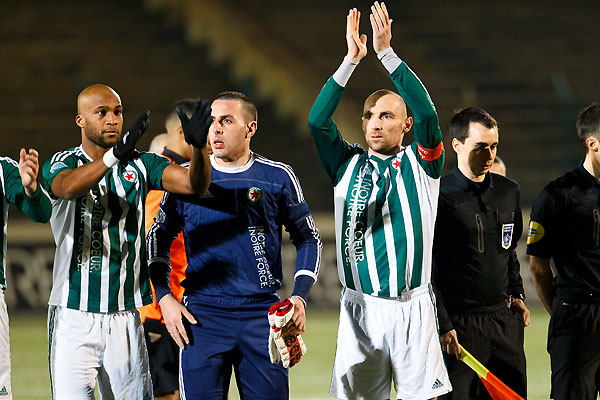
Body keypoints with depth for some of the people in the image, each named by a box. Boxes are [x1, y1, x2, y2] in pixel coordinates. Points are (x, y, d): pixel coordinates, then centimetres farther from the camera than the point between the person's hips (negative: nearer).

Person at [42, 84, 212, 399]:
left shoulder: (140, 166, 8)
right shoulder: (60, 164, -1)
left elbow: (194, 184, -6)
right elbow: (69, 186, -26)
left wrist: (199, 146, -28)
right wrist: (113, 156, -44)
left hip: (126, 316, 3)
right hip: (74, 315, -3)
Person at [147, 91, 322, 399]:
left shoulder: (277, 177, 5)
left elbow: (308, 239, 13)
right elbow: (159, 238, 14)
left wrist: (299, 298, 1)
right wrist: (164, 297, 2)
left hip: (262, 314, 0)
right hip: (203, 315, 0)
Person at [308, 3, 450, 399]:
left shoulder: (420, 164, 5)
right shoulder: (348, 165, 11)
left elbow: (427, 113, -11)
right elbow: (318, 121, -2)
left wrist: (386, 53, -14)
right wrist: (352, 60, -8)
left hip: (413, 306, -2)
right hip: (361, 306, 2)